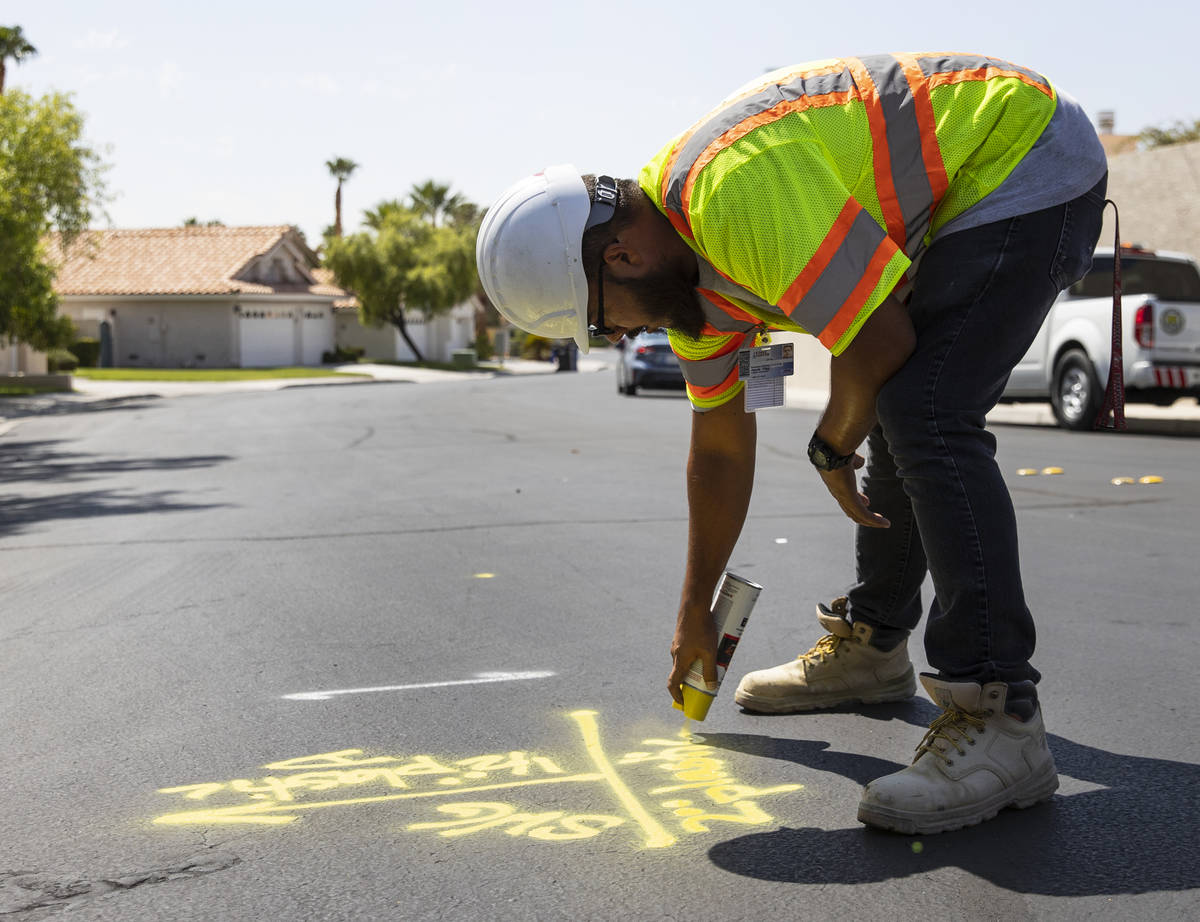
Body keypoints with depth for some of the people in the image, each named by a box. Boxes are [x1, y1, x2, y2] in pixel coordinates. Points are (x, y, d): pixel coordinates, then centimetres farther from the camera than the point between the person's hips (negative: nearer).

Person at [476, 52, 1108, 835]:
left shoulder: (740, 197, -31)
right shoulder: (679, 257, 2)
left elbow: (879, 341, -27)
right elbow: (722, 448, 10)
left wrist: (833, 447, -5)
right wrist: (695, 617, 18)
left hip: (1028, 162, -10)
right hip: (956, 202, 10)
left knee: (926, 420, -22)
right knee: (896, 414, 16)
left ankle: (998, 720, -21)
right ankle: (871, 644, 32)